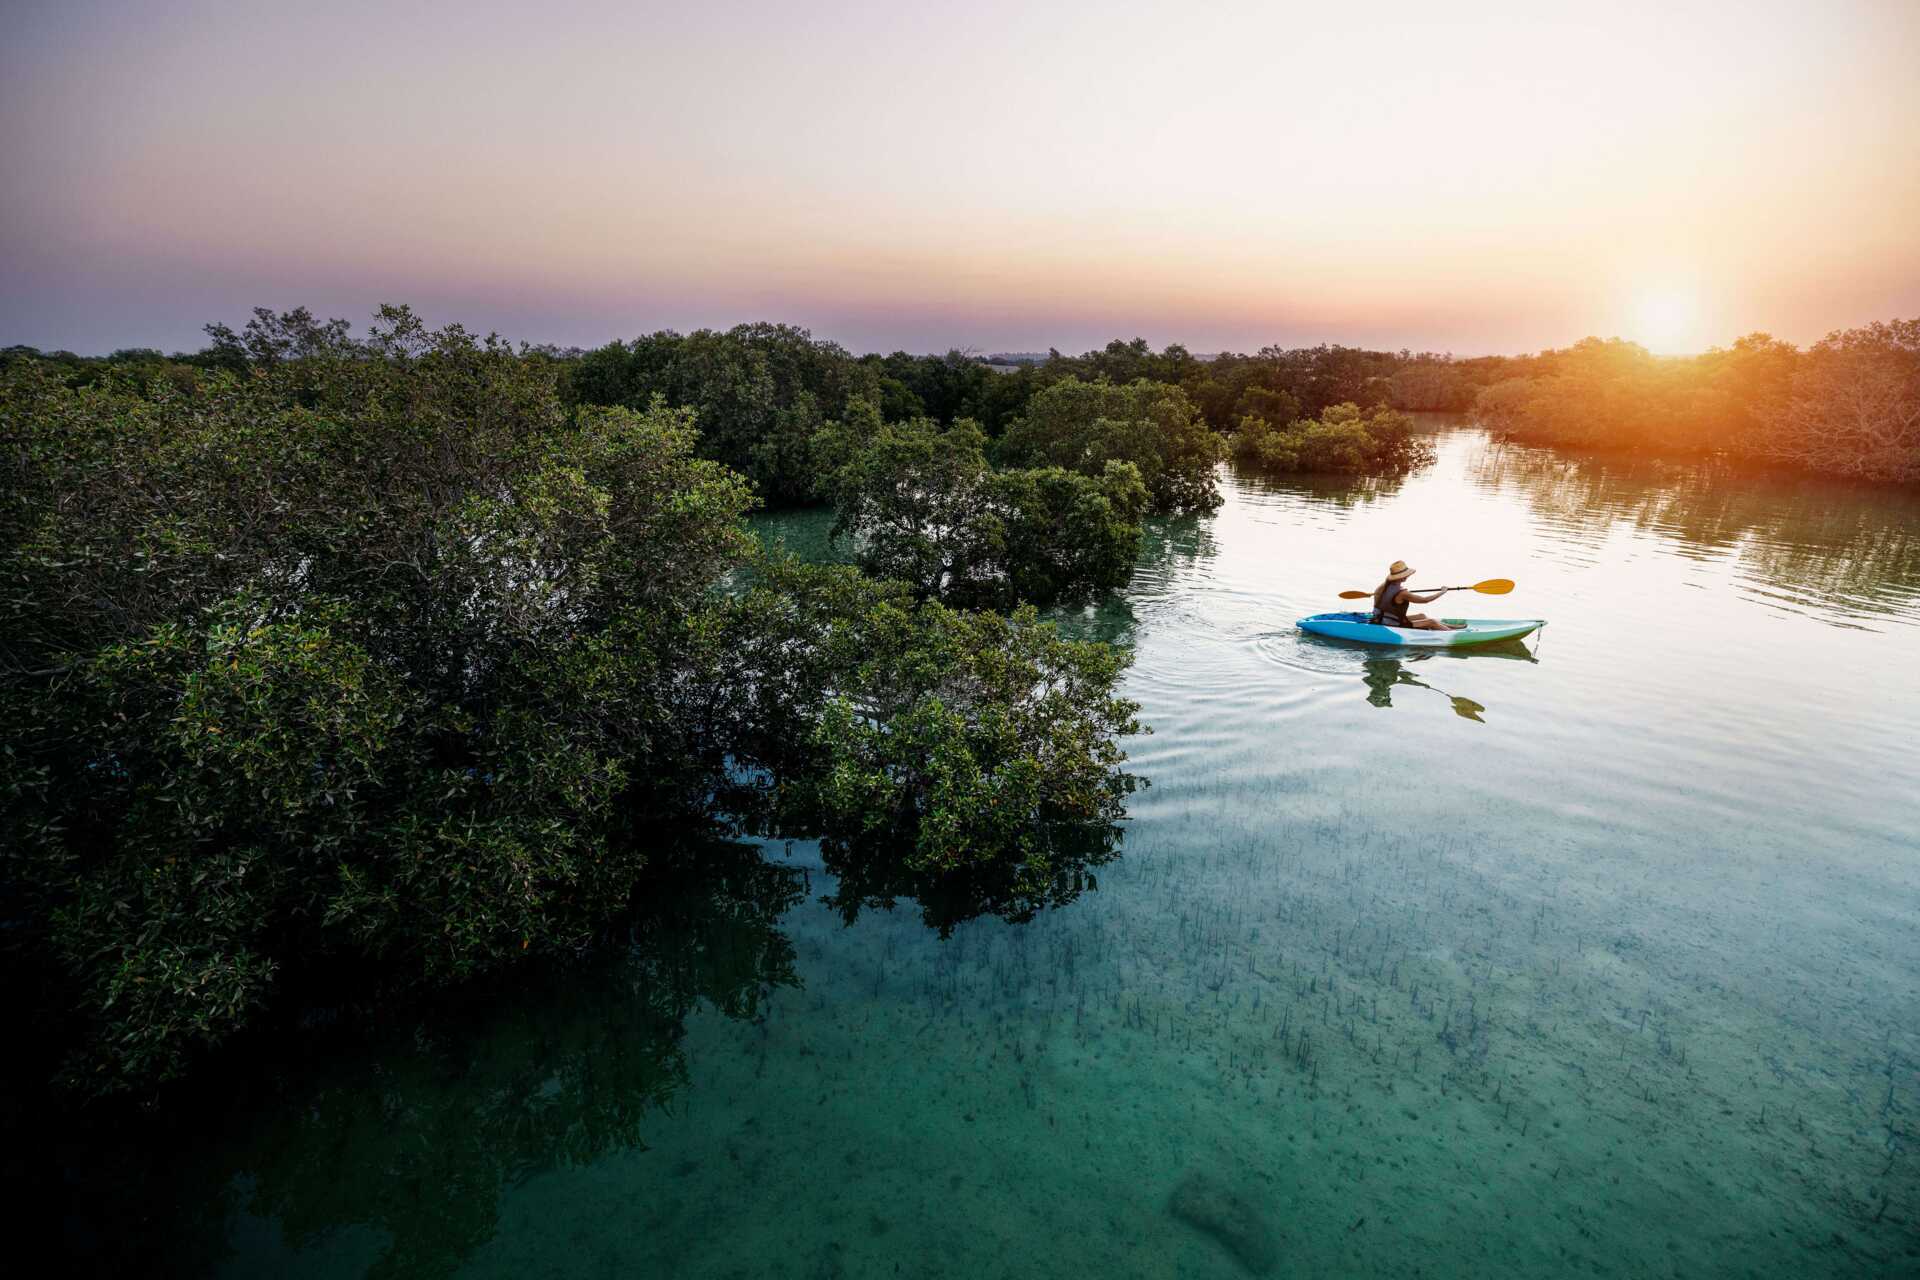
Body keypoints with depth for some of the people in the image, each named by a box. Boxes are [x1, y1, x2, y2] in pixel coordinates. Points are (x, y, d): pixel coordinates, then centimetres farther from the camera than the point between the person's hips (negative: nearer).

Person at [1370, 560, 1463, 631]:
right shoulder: (1402, 593, -24)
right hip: (1392, 628, -9)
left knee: (1422, 616, 24)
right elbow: (1425, 600, -13)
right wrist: (1442, 592, 3)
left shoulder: (1384, 585, -2)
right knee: (1431, 622, 0)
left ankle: (1447, 626, 37)